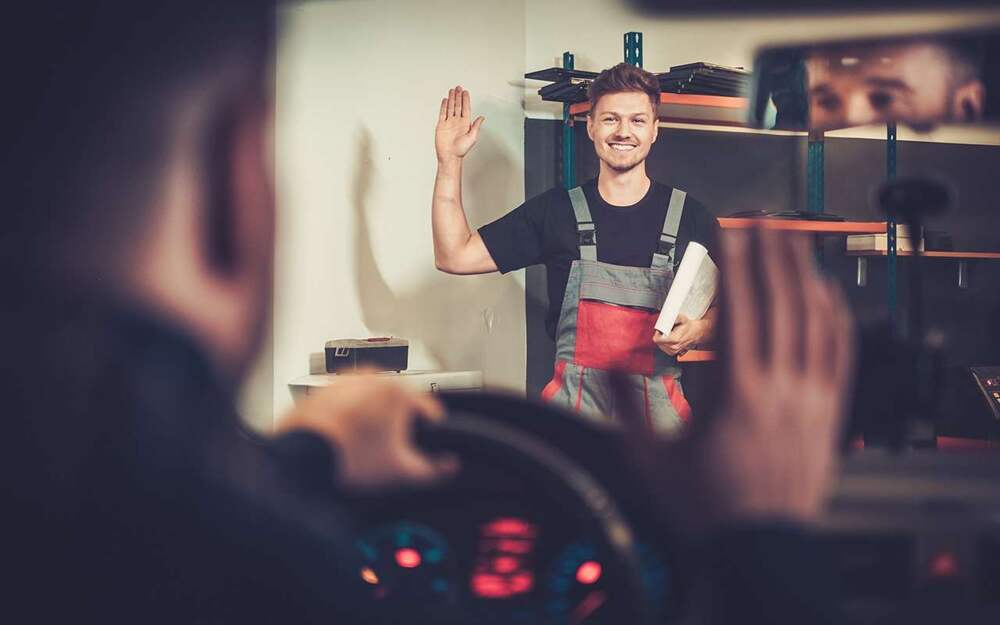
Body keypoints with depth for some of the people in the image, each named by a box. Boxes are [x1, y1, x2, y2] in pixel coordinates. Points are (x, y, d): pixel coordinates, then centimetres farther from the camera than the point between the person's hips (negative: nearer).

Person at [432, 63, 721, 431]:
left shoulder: (690, 217, 7)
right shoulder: (555, 211, 9)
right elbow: (455, 257, 7)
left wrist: (698, 331, -11)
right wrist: (449, 163, 0)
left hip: (659, 409, 0)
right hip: (574, 403, 0)